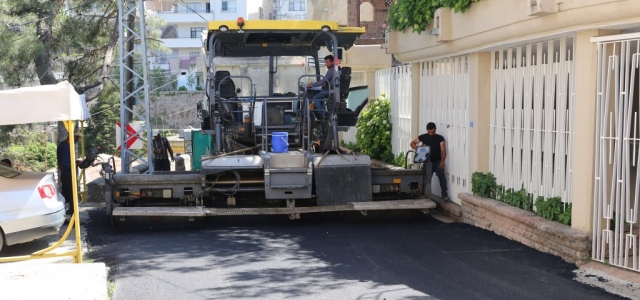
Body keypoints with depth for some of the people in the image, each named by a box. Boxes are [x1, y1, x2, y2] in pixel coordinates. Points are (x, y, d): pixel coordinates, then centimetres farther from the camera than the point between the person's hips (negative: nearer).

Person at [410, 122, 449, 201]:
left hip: (437, 161, -2)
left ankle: (444, 195, -26)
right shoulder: (423, 137, 3)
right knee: (426, 178, 0)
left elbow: (443, 150, -11)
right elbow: (412, 143, 11)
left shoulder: (440, 138, -3)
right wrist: (418, 148, -10)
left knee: (441, 175, -23)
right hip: (428, 161, 2)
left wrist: (442, 161, -26)